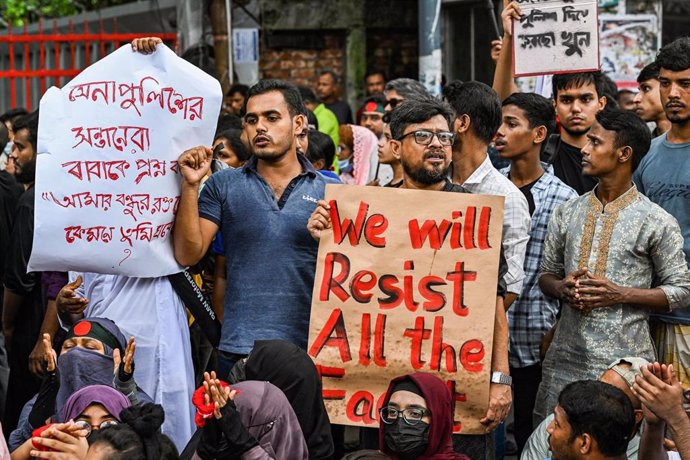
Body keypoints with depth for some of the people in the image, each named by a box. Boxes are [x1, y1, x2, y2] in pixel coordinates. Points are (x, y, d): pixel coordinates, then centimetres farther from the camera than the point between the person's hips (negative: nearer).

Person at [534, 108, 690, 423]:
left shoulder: (656, 222, -3)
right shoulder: (567, 214, 10)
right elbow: (546, 273, 18)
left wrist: (621, 294, -14)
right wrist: (562, 288, -6)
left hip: (623, 362, -4)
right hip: (565, 358, 4)